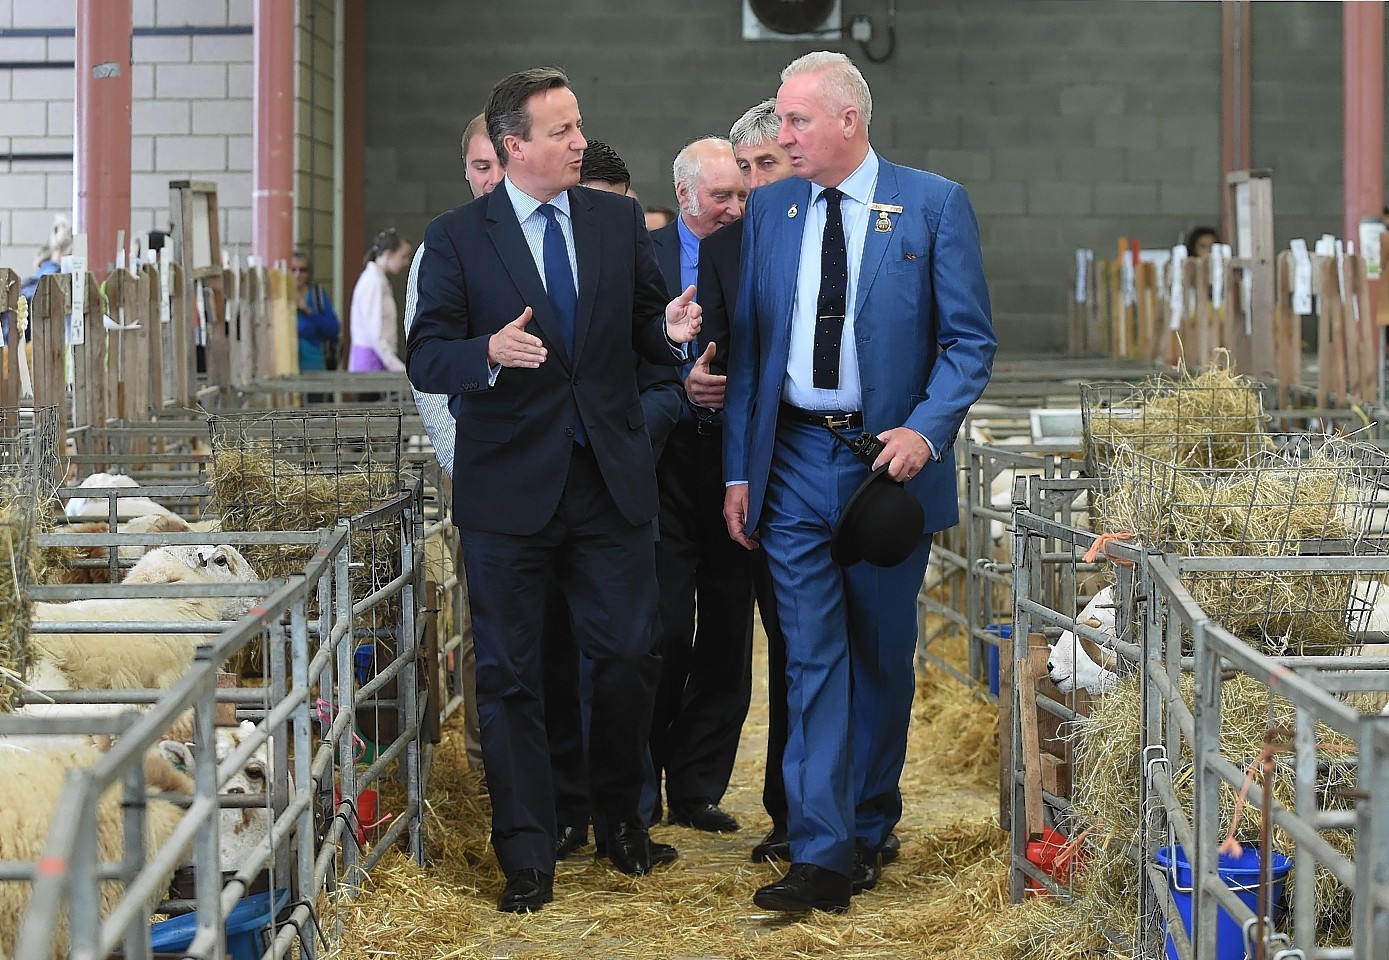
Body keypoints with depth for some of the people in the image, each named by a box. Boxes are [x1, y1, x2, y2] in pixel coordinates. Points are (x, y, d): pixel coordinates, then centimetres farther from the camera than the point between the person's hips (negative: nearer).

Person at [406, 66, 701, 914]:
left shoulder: (619, 222, 6)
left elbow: (645, 331, 9)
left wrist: (671, 330, -14)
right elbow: (426, 360, -7)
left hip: (612, 478, 3)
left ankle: (621, 810, 30)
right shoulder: (457, 239, -4)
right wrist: (488, 352, -27)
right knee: (510, 673, 4)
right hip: (509, 486, -2)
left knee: (633, 653, 5)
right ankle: (528, 855, 13)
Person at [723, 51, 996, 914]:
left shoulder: (935, 206, -3)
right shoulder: (768, 210, 8)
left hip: (891, 455, -2)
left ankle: (871, 826, 26)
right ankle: (823, 855, -5)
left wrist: (926, 430, -18)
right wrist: (738, 470, 4)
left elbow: (970, 340, -3)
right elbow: (747, 348, 10)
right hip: (796, 458, 2)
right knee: (812, 656, -4)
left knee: (883, 655, 9)